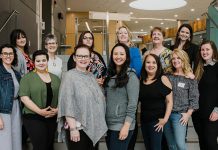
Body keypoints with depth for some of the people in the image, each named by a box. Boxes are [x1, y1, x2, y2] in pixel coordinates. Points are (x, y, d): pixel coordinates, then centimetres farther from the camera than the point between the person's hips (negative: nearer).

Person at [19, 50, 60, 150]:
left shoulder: (55, 78, 12)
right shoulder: (27, 77, -3)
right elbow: (24, 97, -12)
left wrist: (58, 109, -5)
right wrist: (40, 111, -19)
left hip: (52, 118, 5)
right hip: (33, 118, -5)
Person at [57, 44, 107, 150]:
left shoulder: (91, 76, 12)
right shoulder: (69, 76, -8)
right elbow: (67, 104, -15)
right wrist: (73, 128, -20)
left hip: (93, 128, 7)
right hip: (78, 128, -6)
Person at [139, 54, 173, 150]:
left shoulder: (163, 79, -7)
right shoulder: (141, 80, 4)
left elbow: (169, 101, -9)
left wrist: (165, 119, -14)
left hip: (157, 120, -4)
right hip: (144, 120, 5)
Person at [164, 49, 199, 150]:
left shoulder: (190, 78, -3)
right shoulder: (167, 75, 6)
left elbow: (194, 98, -5)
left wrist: (188, 114, -11)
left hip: (180, 115, -4)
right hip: (166, 113, 4)